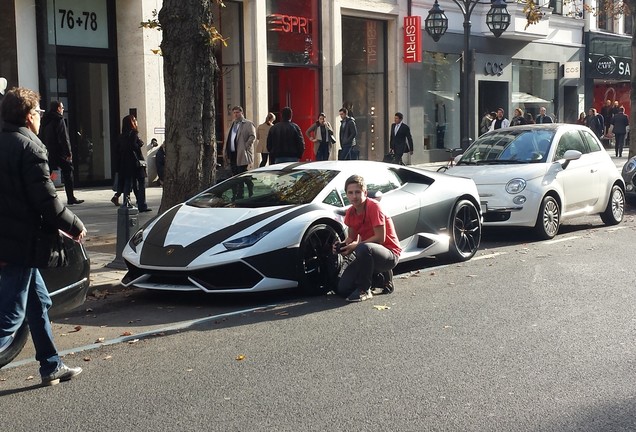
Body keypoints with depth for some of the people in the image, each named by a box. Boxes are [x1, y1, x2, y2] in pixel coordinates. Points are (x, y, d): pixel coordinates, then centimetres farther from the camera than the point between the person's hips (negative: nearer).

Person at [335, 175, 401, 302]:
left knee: (363, 248, -41)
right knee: (342, 289, -4)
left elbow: (380, 238, -21)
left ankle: (364, 290, -20)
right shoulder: (350, 213, 3)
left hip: (390, 254, -8)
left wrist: (355, 246, -24)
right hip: (369, 254, 8)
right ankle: (382, 276, 14)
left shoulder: (373, 206, -18)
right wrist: (341, 246, -11)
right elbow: (351, 238, 12)